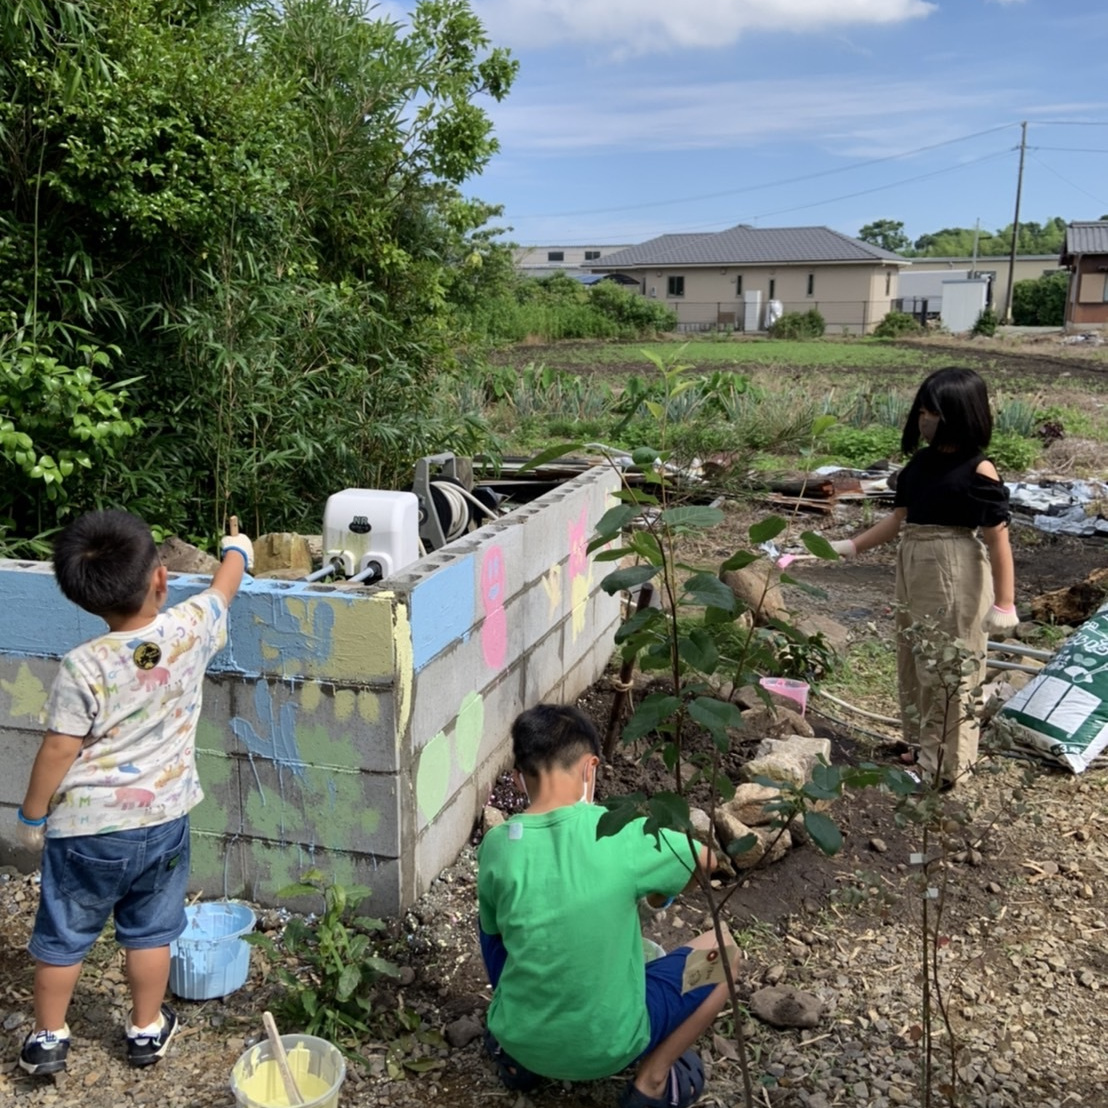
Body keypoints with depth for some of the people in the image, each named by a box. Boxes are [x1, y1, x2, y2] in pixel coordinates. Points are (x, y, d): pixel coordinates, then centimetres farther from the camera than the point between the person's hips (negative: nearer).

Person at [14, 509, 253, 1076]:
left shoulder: (83, 667, -20)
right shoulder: (191, 630, -14)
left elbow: (58, 751, -14)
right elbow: (223, 586, 8)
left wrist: (32, 817, 1)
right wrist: (237, 550, 28)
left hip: (87, 828, -2)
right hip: (163, 820, 2)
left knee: (62, 935, 17)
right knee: (150, 931, 19)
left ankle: (48, 1038, 33)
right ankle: (147, 1030, 34)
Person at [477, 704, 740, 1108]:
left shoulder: (497, 846, -11)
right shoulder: (623, 834, -18)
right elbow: (705, 861, 3)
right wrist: (659, 890, 23)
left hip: (519, 1037, 3)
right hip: (607, 1046, -3)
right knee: (723, 951, 14)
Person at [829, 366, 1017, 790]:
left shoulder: (978, 472, -14)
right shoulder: (921, 462, 7)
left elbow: (998, 540, -14)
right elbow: (898, 518, 12)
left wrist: (1004, 603, -16)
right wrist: (848, 547, 8)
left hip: (954, 576, -8)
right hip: (913, 569, 8)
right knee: (914, 662, 17)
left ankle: (942, 766, 16)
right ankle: (920, 746, 33)